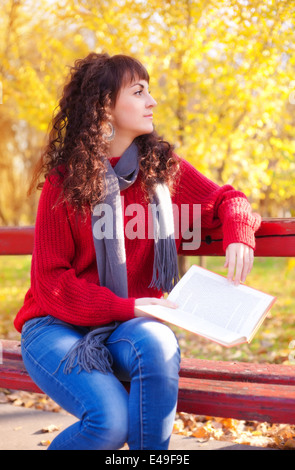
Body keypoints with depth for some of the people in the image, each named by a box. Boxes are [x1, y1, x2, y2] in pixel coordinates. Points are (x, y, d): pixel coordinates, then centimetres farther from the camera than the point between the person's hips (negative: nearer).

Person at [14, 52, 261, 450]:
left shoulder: (163, 166, 5)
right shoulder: (64, 182, -6)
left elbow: (224, 199, 15)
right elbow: (52, 283, -8)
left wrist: (239, 236, -9)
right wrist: (125, 307, -20)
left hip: (132, 325, 3)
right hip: (58, 326, -3)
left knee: (158, 344, -33)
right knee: (111, 418, -28)